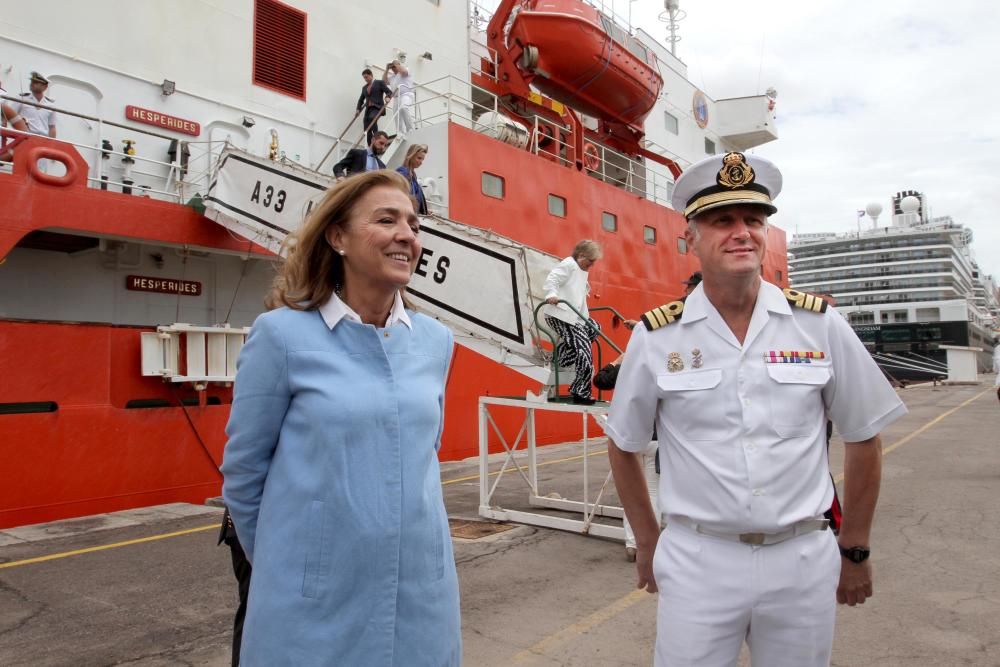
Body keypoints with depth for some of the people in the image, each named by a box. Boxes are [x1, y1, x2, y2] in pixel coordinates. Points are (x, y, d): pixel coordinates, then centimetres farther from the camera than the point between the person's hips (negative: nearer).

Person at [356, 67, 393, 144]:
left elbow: (389, 92, -3)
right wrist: (358, 109, 11)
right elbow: (361, 99, 26)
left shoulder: (380, 82, 7)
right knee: (367, 131, -7)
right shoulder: (364, 87, 23)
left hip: (377, 107, -6)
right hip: (368, 109, 6)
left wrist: (387, 97, -25)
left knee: (372, 118, -37)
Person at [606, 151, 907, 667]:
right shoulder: (656, 337, -7)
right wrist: (647, 540, 8)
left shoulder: (819, 325, -4)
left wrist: (855, 549, 9)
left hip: (803, 561, 2)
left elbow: (863, 438, 6)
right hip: (695, 561, -1)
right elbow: (623, 445, 5)